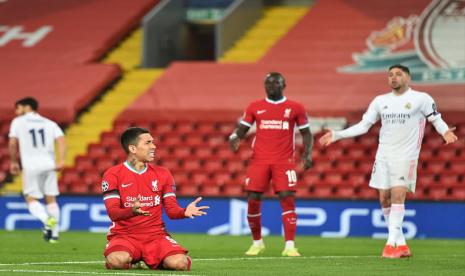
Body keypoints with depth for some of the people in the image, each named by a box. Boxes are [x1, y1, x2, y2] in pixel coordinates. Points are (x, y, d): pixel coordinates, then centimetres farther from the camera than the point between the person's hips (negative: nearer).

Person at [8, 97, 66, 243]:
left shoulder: (18, 122, 6)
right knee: (51, 198, 10)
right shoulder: (50, 123, 15)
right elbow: (61, 140, 0)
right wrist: (61, 160, -8)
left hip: (31, 166, -3)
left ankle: (47, 219, -23)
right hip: (49, 165, 3)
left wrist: (14, 162, 10)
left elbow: (12, 144, -3)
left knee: (31, 199, 4)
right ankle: (54, 233, 10)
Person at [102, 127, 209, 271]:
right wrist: (132, 211, -33)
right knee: (117, 261, -37)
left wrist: (185, 212, -18)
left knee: (179, 263, -26)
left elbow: (171, 210, 6)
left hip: (156, 235, 3)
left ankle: (150, 261, 10)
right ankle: (131, 261, 3)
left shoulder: (162, 174, 9)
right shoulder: (113, 174, -2)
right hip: (124, 235, -3)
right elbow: (113, 213, -11)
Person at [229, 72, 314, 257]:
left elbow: (306, 133, 9)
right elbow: (242, 129, 11)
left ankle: (289, 246, -12)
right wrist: (234, 137, -12)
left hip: (284, 161, -2)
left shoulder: (295, 108, 5)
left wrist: (307, 153, -6)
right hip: (259, 160, 2)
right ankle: (257, 242, 17)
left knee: (287, 198, -13)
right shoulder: (255, 107, 9)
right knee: (253, 199, -2)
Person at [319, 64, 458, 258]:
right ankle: (401, 245, 11)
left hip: (406, 156, -5)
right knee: (385, 199, 3)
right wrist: (336, 135, 8)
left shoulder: (421, 99, -2)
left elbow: (436, 119, 1)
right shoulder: (380, 101, 11)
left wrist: (445, 132, -21)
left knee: (398, 195, -17)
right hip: (383, 155, 5)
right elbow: (363, 126, 14)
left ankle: (392, 243, -18)